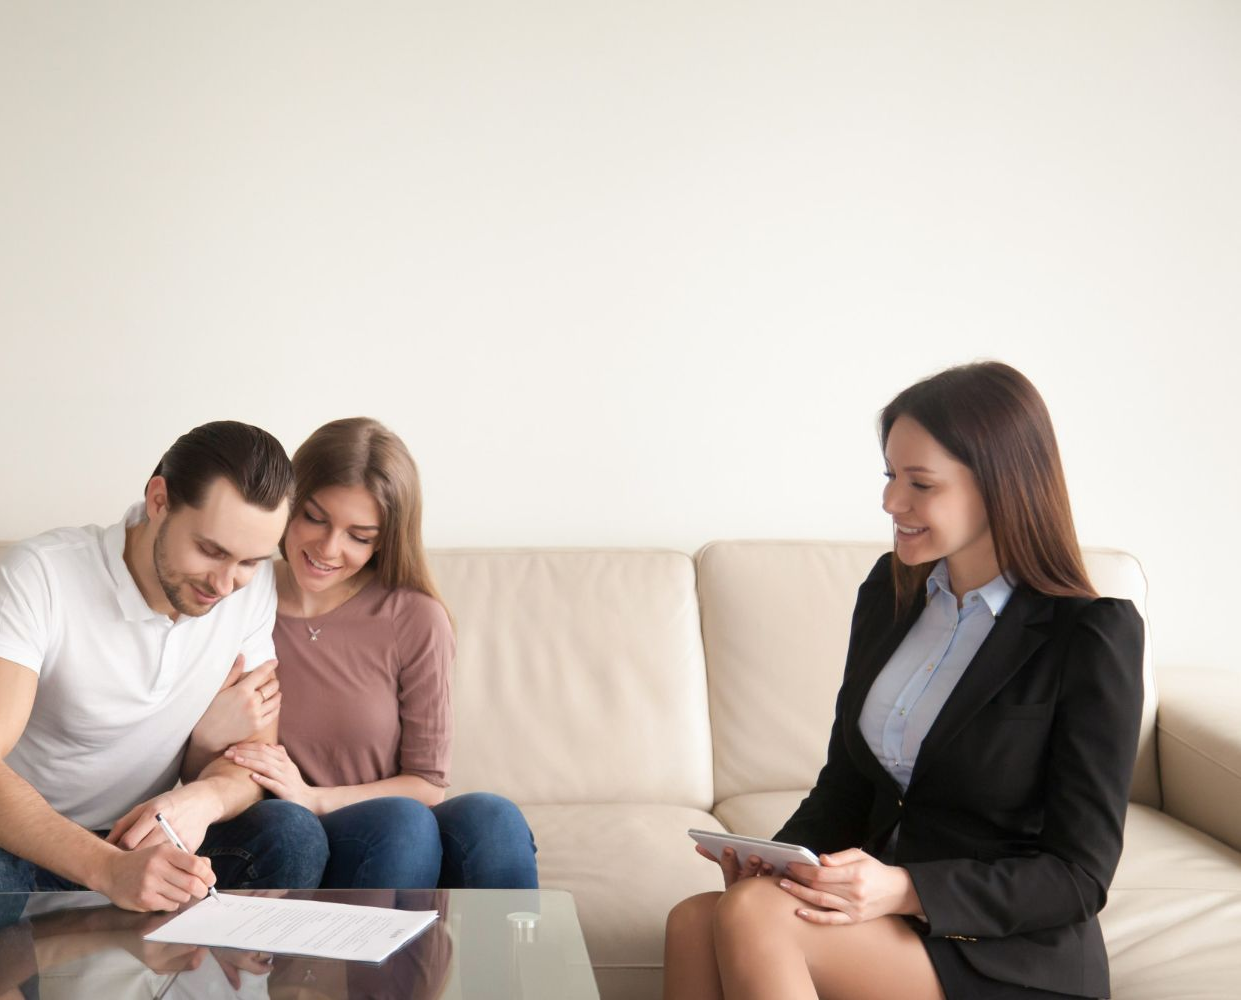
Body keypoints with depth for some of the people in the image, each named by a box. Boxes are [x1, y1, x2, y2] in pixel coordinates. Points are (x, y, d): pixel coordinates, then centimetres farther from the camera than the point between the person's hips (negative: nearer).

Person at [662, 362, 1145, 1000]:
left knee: (751, 915, -30)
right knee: (692, 921, -24)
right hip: (890, 921, 6)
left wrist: (904, 889, -23)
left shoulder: (1094, 636, -12)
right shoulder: (889, 591, 9)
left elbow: (1079, 874, -11)